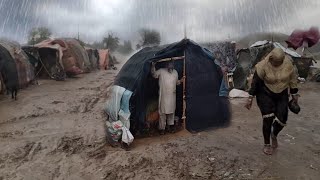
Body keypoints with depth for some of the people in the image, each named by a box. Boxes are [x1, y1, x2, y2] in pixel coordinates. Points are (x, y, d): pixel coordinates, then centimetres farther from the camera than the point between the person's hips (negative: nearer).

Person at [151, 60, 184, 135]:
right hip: (163, 95, -3)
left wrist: (180, 81, -4)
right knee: (162, 112, 1)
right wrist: (153, 66, -14)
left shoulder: (175, 72, 7)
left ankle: (171, 125, 31)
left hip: (172, 96, 3)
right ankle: (162, 128, 12)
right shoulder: (161, 71, -4)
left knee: (171, 111, 13)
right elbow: (154, 75, 0)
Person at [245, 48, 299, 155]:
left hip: (282, 95, 3)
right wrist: (250, 98, -13)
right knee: (268, 119, -8)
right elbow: (255, 81, -14)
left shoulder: (288, 63, -11)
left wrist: (294, 94, 9)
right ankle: (267, 144, 13)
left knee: (282, 119, -3)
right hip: (266, 94, -3)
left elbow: (293, 78, 4)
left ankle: (274, 135, 31)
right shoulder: (263, 66, -21)